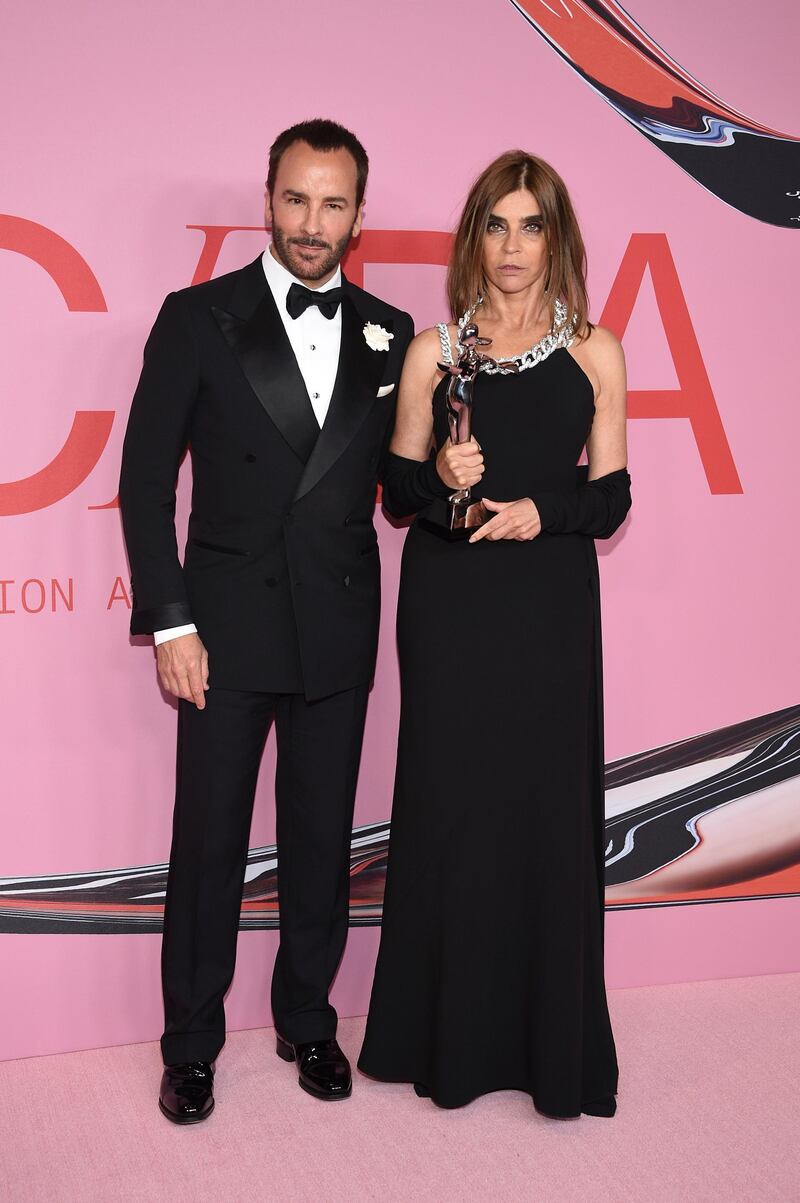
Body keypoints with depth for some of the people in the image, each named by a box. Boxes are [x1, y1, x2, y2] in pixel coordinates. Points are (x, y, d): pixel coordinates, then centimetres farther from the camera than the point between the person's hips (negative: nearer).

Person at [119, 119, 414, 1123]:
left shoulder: (389, 335, 6)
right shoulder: (198, 318, -2)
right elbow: (146, 479, -4)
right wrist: (167, 623, -9)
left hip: (339, 631, 3)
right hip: (228, 625, -2)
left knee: (321, 840, 13)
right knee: (208, 843, 6)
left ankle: (307, 1021, 31)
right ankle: (191, 1042, 24)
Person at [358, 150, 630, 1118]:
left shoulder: (595, 354, 5)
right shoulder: (434, 350, 5)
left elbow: (611, 498, 5)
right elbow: (397, 494, 7)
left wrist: (543, 510, -14)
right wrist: (441, 476, -14)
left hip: (550, 611, 0)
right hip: (449, 609, 0)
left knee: (548, 808, 1)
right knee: (450, 804, 4)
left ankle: (553, 1044, 17)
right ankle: (452, 1038, 19)